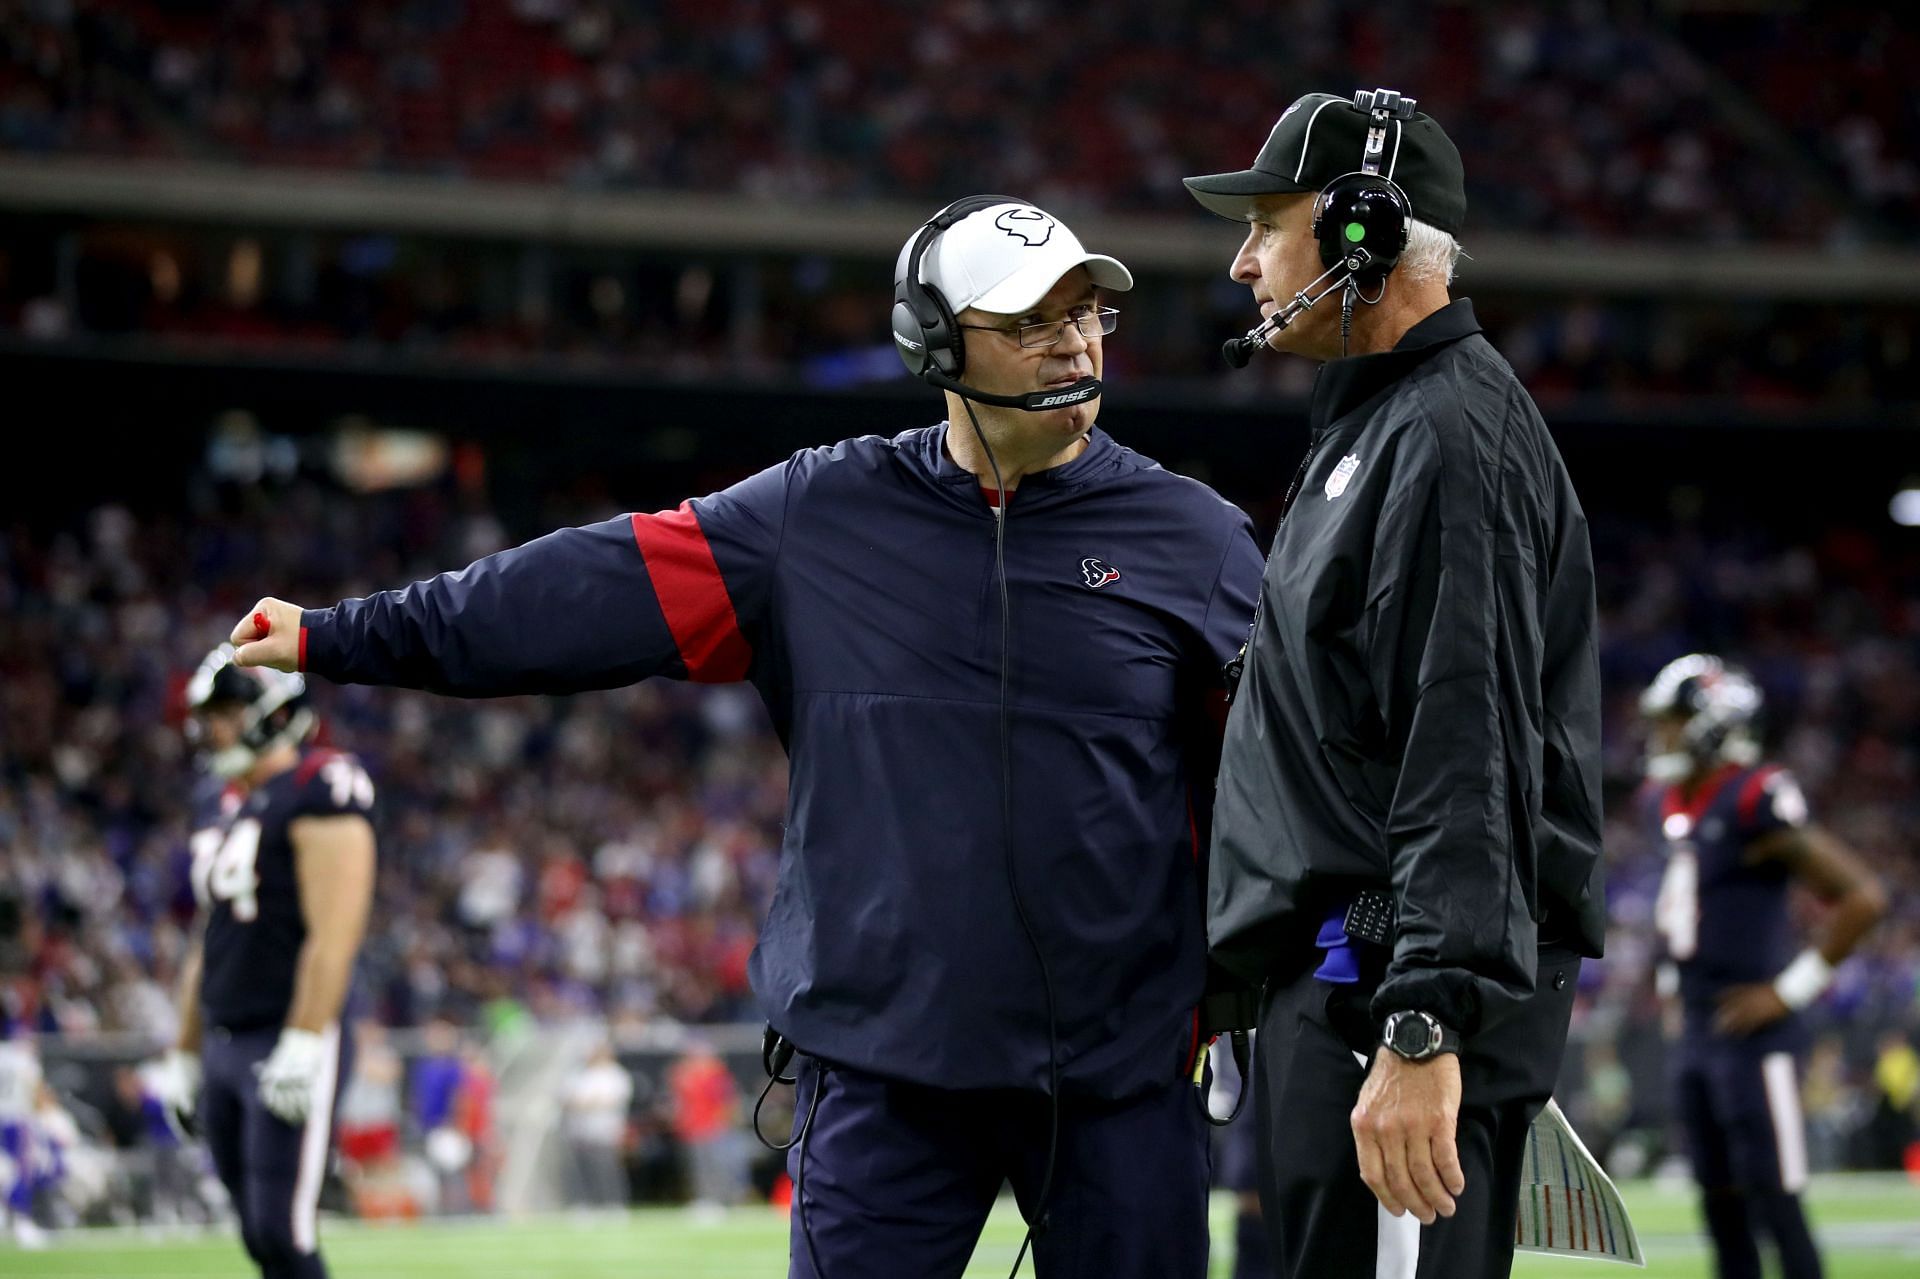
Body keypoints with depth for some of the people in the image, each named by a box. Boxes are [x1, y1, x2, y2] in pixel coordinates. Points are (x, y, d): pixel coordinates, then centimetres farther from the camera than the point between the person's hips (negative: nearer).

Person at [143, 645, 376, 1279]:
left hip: (291, 1040, -9)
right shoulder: (217, 800, 17)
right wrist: (185, 1055, 23)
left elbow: (333, 935, -18)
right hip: (225, 1042, 9)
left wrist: (303, 1046, -24)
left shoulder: (317, 793, -10)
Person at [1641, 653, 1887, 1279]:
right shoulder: (1670, 801, 10)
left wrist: (1793, 988, -16)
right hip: (1698, 1033, 9)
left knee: (1772, 1198, -7)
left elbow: (1863, 897, -19)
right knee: (1720, 1201, 11)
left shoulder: (1757, 800, -17)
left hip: (1753, 1036, -9)